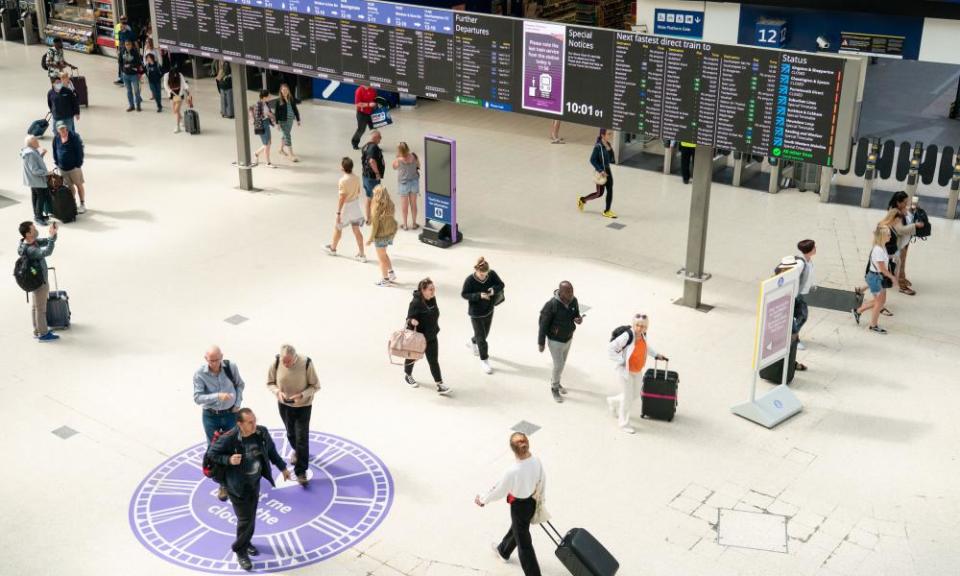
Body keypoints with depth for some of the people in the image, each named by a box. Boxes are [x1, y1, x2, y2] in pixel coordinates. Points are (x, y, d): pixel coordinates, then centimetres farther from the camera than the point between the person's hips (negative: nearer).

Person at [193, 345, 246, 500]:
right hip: (211, 417, -1)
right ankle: (223, 484, 23)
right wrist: (218, 396, -35)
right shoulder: (200, 374, -18)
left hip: (231, 413, 1)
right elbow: (198, 398, -21)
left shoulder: (231, 367, -12)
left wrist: (238, 404, -5)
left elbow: (240, 385, 4)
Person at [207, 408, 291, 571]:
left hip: (255, 482, 5)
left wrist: (282, 467, 12)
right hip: (237, 485, -5)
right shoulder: (229, 439, -27)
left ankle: (246, 541, 46)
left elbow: (271, 451, 5)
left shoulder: (262, 432, -13)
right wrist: (229, 460, -30)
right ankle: (240, 550, 24)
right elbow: (212, 453, -14)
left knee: (251, 515, 19)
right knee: (245, 519, 0)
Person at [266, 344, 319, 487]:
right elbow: (270, 383, -3)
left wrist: (301, 395, -29)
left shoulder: (306, 364, -26)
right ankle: (297, 451, 54)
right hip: (284, 405, 3)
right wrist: (277, 392, -23)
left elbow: (315, 386, -15)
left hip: (303, 406, -3)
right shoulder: (276, 363, -19)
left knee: (302, 438, -3)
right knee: (291, 433, 23)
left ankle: (301, 471, 8)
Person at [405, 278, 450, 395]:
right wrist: (412, 321, -43)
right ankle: (407, 375, 47)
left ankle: (439, 385, 3)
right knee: (412, 356, 20)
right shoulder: (416, 303, -25)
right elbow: (409, 318, -20)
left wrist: (435, 328, 21)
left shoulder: (432, 299, -4)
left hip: (431, 337, 5)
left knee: (434, 361, 3)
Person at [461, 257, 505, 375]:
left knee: (485, 333, 25)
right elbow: (464, 294, -17)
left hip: (489, 310, 5)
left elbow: (501, 284, -4)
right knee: (481, 338, 3)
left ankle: (473, 342, 58)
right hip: (476, 313, -5)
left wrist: (494, 290, -27)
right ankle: (484, 361, 21)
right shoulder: (470, 280, -26)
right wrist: (479, 295, -31)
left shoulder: (492, 274, -17)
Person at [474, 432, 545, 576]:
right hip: (532, 502, 7)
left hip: (519, 506, -7)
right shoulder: (536, 460, -19)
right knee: (516, 528, 33)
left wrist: (483, 499, -2)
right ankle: (503, 550, 61)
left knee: (524, 542, 10)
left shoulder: (512, 471, -36)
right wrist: (541, 499, 18)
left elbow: (499, 492, -21)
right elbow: (542, 480, -1)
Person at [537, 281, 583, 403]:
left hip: (568, 338, 5)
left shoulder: (574, 301, -13)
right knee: (559, 365, 3)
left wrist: (579, 319, -20)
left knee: (562, 363, 23)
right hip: (555, 341, -5)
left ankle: (556, 382, 49)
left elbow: (576, 314, 6)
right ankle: (554, 388, 29)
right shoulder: (552, 305, -28)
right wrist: (541, 343, -12)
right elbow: (543, 324, -18)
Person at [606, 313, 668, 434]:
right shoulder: (627, 336, -29)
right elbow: (610, 348, -25)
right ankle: (624, 423, 24)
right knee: (628, 397, 4)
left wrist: (656, 355, 20)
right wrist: (620, 361, -23)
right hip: (625, 370, -8)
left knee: (635, 394, 21)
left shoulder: (642, 334, -5)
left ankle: (613, 401, 47)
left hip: (637, 371, 8)